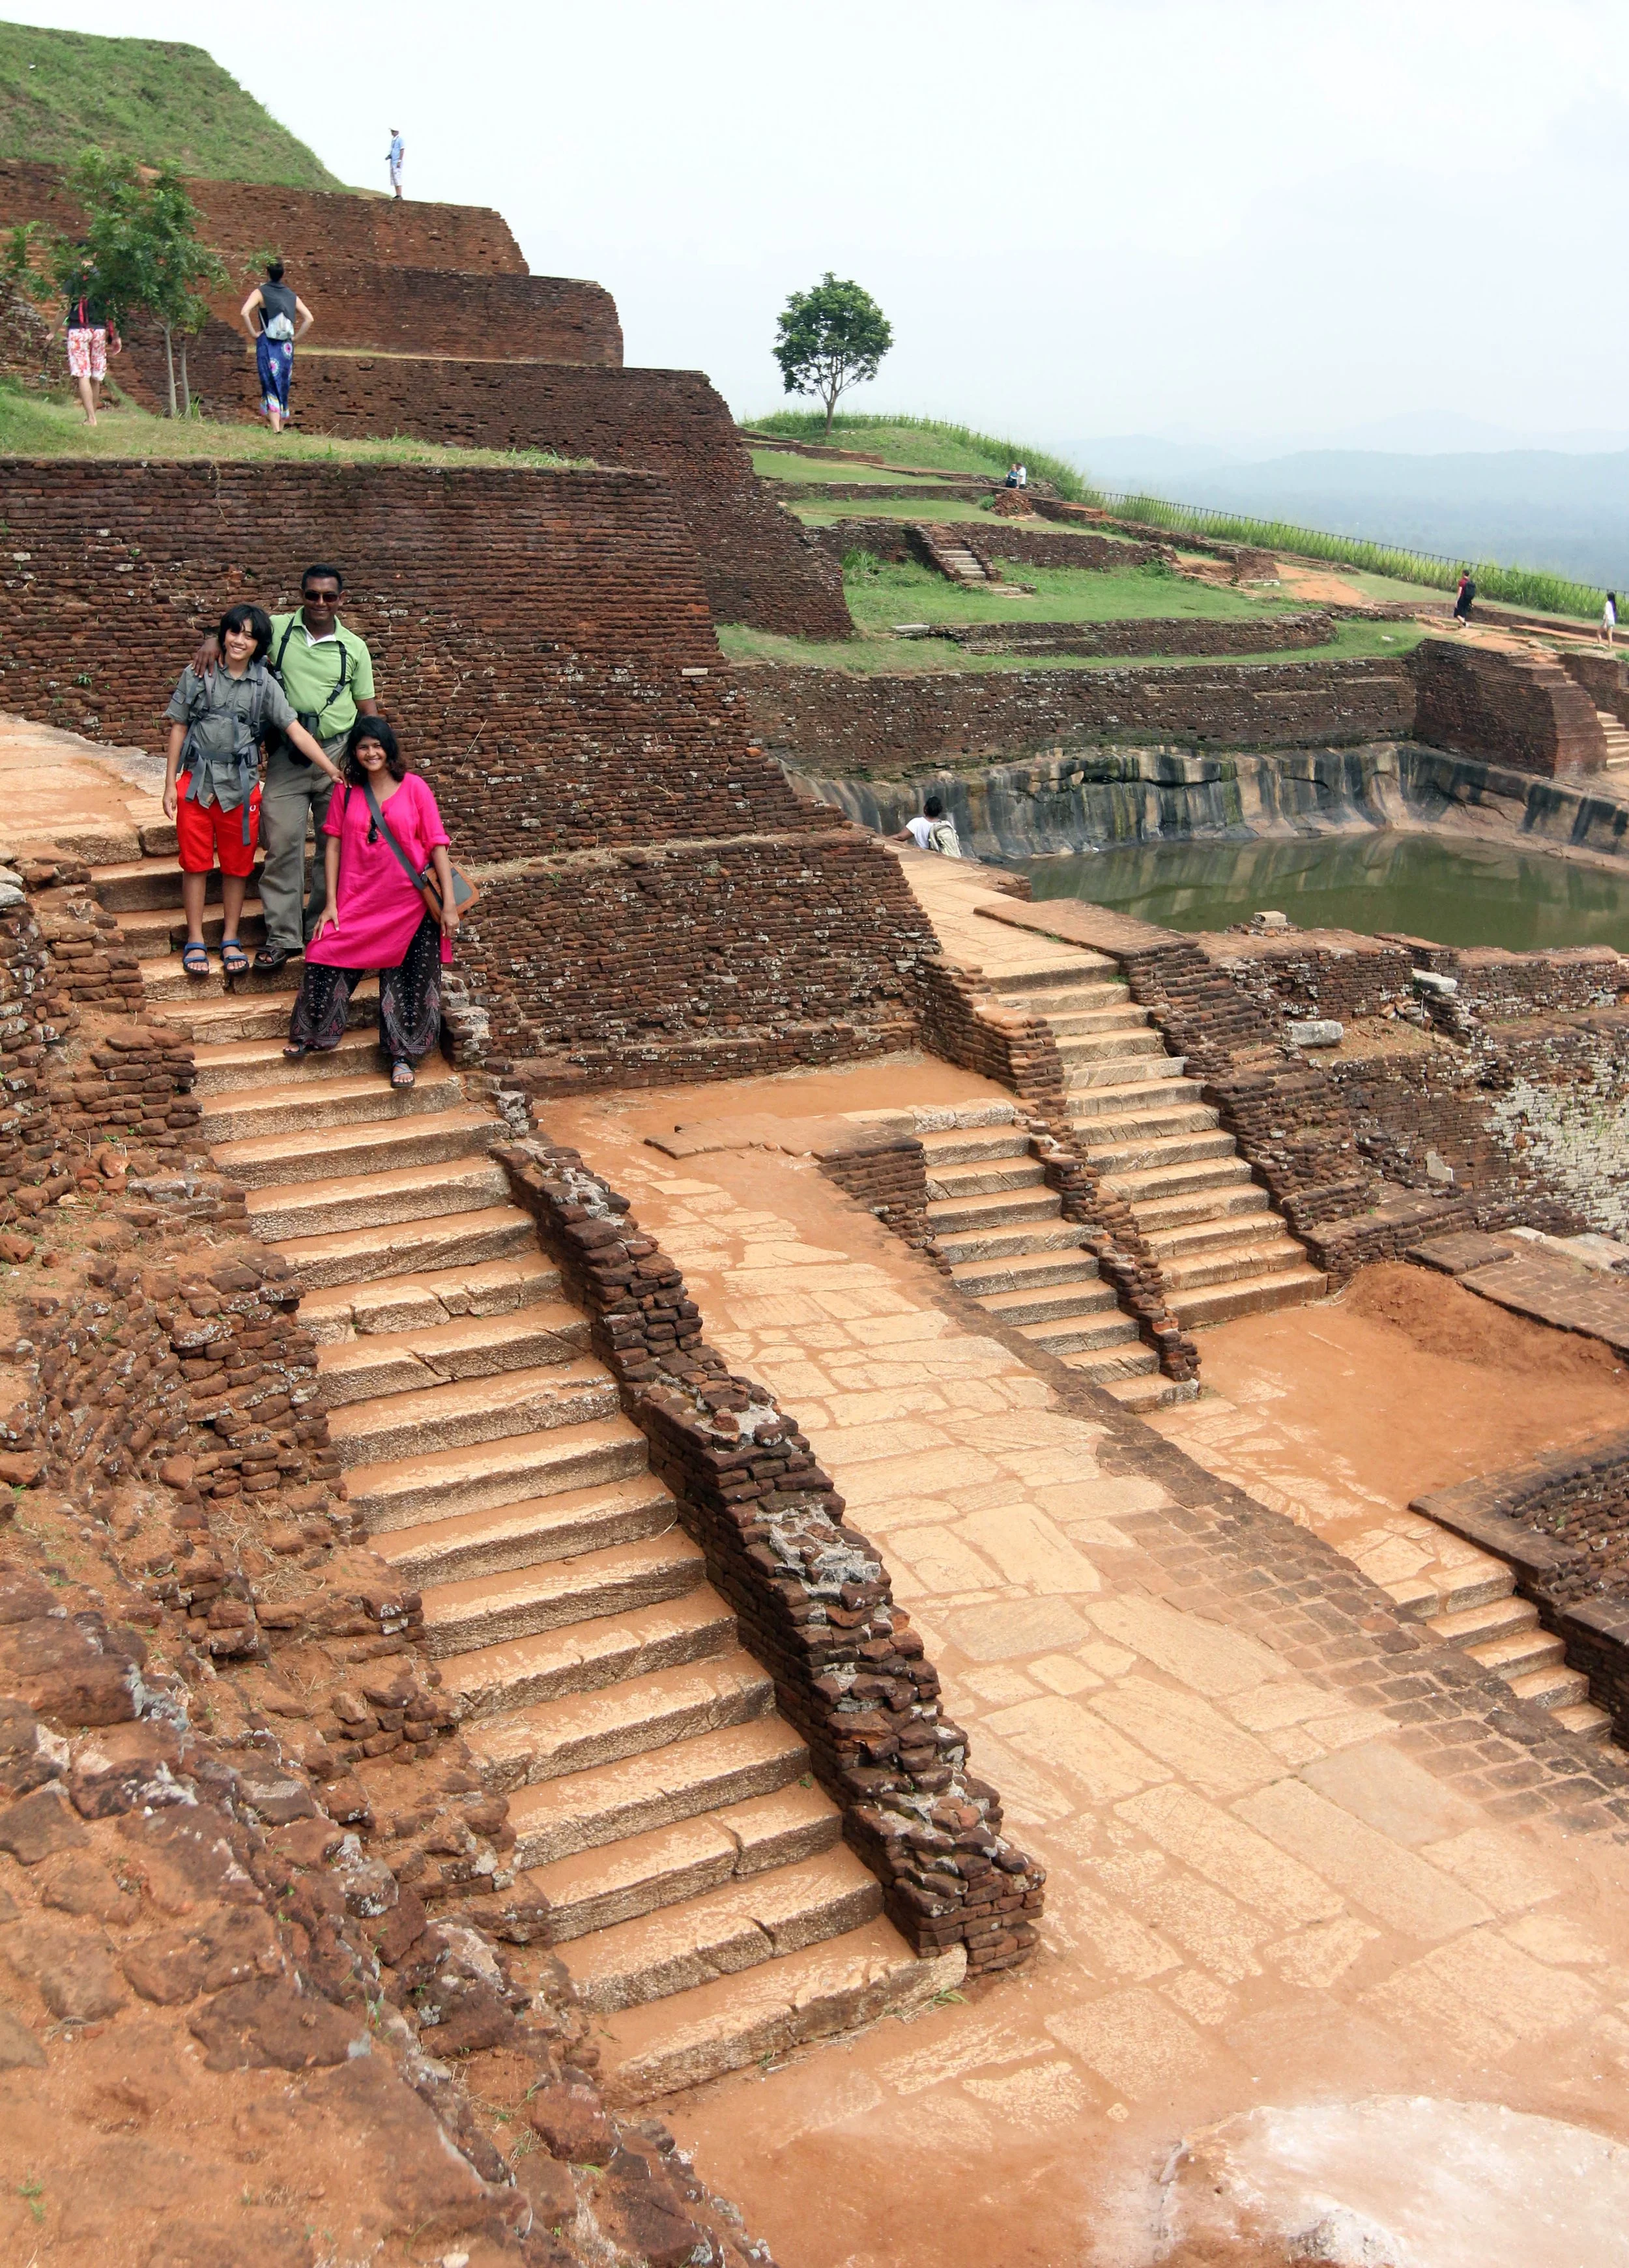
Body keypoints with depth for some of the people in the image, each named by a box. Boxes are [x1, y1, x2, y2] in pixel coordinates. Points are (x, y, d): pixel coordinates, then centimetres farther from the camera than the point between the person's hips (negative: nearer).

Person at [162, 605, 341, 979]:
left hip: (240, 786, 1)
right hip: (196, 782, 0)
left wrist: (333, 771, -16)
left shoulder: (265, 685, 0)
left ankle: (230, 941, 19)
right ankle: (195, 942, 12)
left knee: (237, 865, 7)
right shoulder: (197, 675, 1)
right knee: (196, 862, 4)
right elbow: (178, 728, 4)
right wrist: (170, 784, 1)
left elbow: (295, 730, -6)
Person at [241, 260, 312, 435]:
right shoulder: (291, 295, 9)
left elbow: (245, 312, -17)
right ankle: (281, 427, 18)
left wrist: (253, 334, -7)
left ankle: (276, 429, -19)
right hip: (286, 347, 4)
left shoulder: (261, 292, -2)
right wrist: (295, 337, 7)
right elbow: (310, 318, 5)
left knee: (271, 387, -6)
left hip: (267, 344, -4)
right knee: (283, 388, 13)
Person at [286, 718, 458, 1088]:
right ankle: (309, 1034, 18)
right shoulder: (347, 791, 3)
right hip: (357, 901, 2)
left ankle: (401, 1054, 18)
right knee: (324, 959, -5)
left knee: (408, 981, 2)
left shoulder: (413, 787, -4)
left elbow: (436, 846, -5)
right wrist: (330, 903, -2)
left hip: (409, 905, -2)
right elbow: (333, 845, 4)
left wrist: (449, 904, -10)